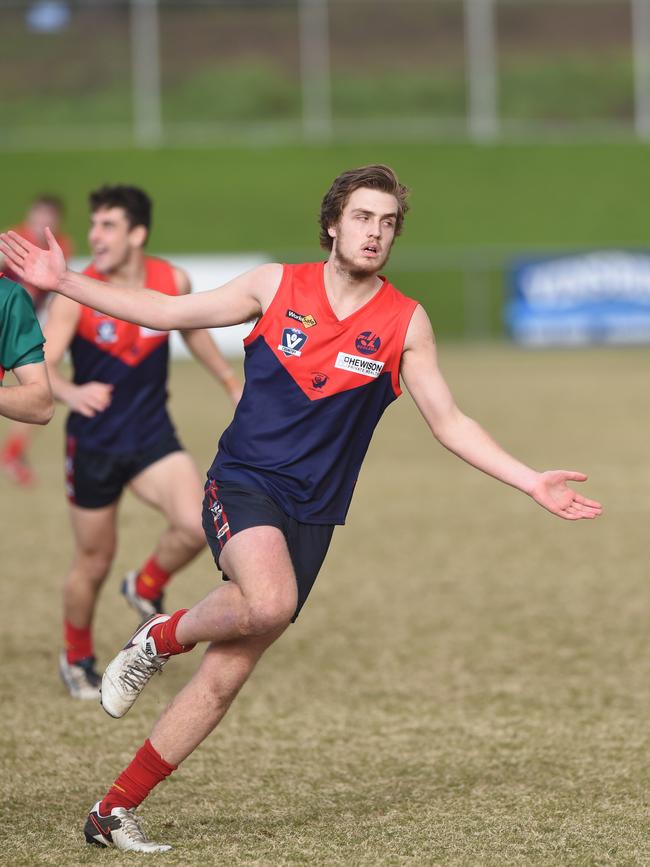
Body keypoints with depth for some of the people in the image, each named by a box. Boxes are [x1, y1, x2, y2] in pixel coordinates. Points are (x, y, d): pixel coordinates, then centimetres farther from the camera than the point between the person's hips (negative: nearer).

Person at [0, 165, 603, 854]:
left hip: (311, 513, 2)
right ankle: (161, 637, -2)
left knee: (225, 675, -3)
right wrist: (65, 283, 5)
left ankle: (114, 813, 7)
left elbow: (449, 423, 6)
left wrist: (532, 483, -3)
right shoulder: (276, 285, 1)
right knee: (270, 602, -34)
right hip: (242, 481, -2)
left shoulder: (405, 323, 2)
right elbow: (168, 313, 9)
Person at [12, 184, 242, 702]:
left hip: (153, 437, 2)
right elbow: (40, 366, -24)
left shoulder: (173, 282, -6)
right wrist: (71, 393, -45)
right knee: (94, 562, 7)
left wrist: (230, 381, 22)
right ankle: (77, 660, 34)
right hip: (93, 442, -2)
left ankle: (147, 588, 11)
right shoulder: (76, 294, -16)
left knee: (196, 526, -21)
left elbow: (193, 330, 16)